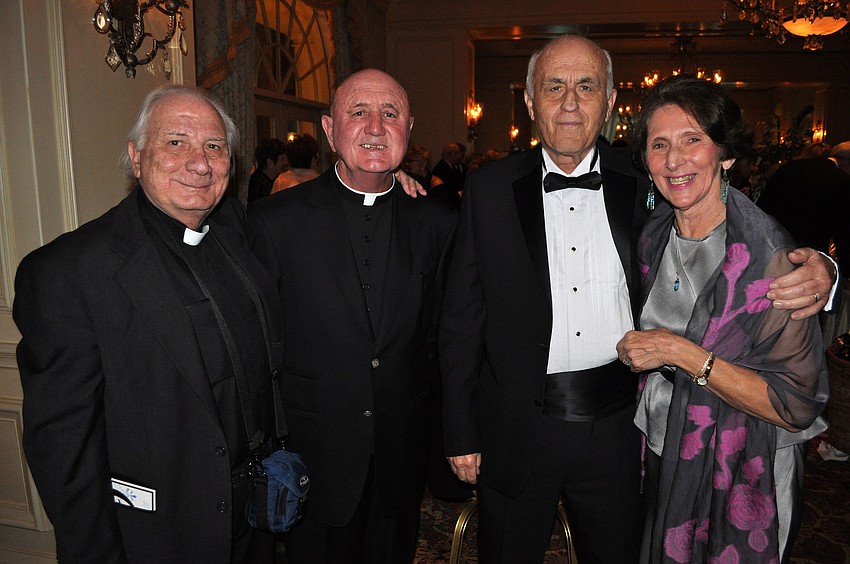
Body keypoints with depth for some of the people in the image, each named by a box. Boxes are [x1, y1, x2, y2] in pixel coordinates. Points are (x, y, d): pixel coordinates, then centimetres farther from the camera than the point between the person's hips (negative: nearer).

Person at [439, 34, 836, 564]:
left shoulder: (645, 183, -1)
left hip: (619, 427, 1)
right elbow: (462, 318, -2)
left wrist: (816, 272, -19)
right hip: (517, 434, 0)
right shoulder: (489, 188, -4)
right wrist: (462, 434, -2)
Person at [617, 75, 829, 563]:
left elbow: (797, 406, -23)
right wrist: (634, 348, -3)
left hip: (736, 483, -5)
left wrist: (683, 354, -27)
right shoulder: (654, 236, -3)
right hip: (659, 460, 6)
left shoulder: (769, 253, -22)